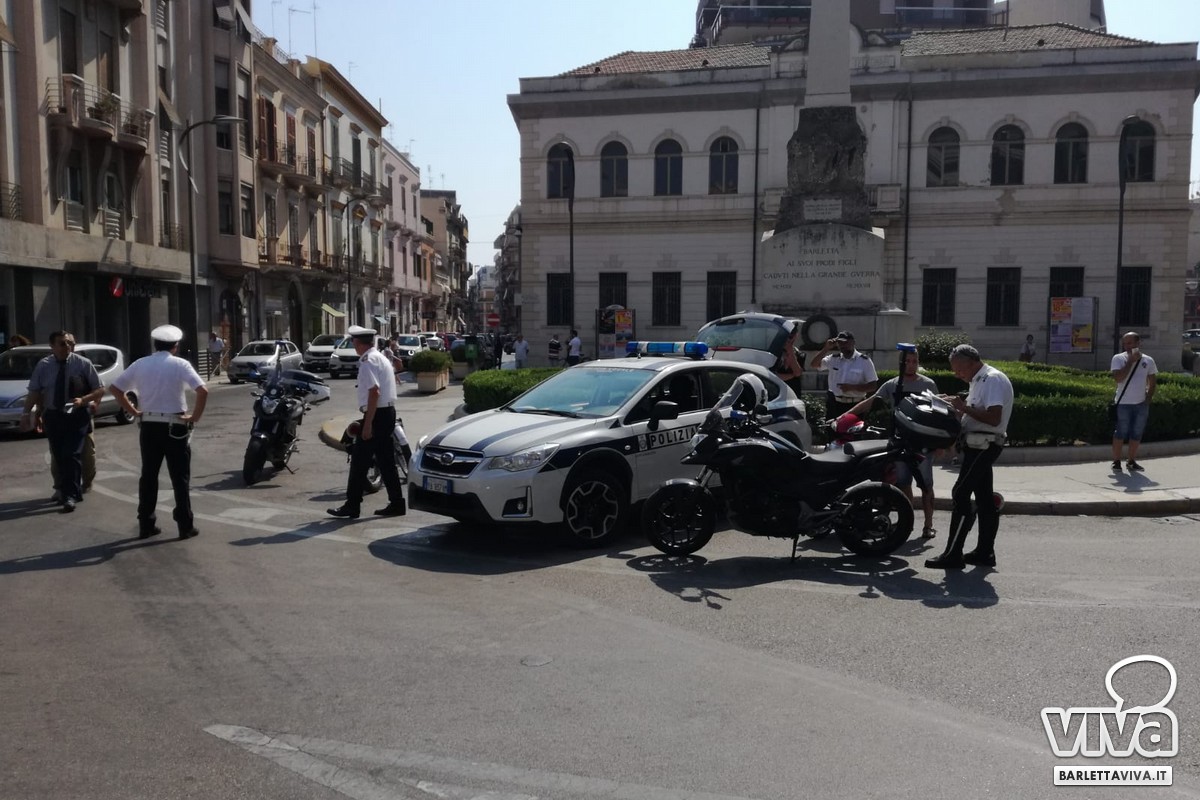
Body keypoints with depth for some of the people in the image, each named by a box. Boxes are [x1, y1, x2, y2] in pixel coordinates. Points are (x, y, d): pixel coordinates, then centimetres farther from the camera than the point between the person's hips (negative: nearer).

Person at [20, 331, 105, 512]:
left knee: (72, 455, -12)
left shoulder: (83, 364, -9)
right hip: (53, 416, 3)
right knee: (59, 457, 11)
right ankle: (63, 491, 27)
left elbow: (100, 390, -5)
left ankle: (70, 496, -8)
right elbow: (34, 392, 4)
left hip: (77, 416, -3)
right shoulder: (43, 366, -2)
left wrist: (83, 400, -22)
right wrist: (27, 412, -6)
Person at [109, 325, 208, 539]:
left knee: (148, 476, 12)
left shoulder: (140, 364, 5)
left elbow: (114, 388, 9)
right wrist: (195, 417, -9)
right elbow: (203, 391, -19)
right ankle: (185, 526, 4)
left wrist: (133, 411, 11)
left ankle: (146, 525, 16)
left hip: (148, 426, 4)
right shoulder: (180, 364, -7)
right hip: (175, 427, -3)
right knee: (180, 478, 2)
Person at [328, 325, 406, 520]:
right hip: (388, 412, 9)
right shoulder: (381, 358, 15)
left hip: (377, 414, -9)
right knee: (386, 460, 12)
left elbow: (374, 392, -22)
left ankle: (352, 506, 4)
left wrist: (368, 424, -22)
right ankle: (396, 503, 15)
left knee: (360, 460, -2)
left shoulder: (368, 362, -14)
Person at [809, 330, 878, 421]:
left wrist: (852, 387, -18)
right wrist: (826, 348, -5)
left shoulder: (864, 361, -4)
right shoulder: (833, 359, 7)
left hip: (856, 407, -3)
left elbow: (873, 386, -6)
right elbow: (814, 365, 4)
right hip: (834, 405, 3)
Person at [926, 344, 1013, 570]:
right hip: (978, 447, 11)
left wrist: (964, 407, -20)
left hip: (983, 446, -11)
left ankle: (953, 555, -10)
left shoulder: (993, 380, -14)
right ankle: (984, 552, 19)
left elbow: (994, 418, -24)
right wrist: (955, 408, 7)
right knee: (984, 499, 13)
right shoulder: (979, 381, 18)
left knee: (961, 495, -12)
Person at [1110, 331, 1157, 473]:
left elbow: (1153, 381, 13)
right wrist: (1131, 361, -18)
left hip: (1141, 404, 4)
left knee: (1137, 434, 9)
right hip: (1123, 403, -3)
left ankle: (1131, 461, 19)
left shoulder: (1148, 360, 5)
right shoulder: (1119, 358, -5)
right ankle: (1116, 462, 7)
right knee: (1120, 433, -1)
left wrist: (1149, 398, 2)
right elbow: (1118, 378, -19)